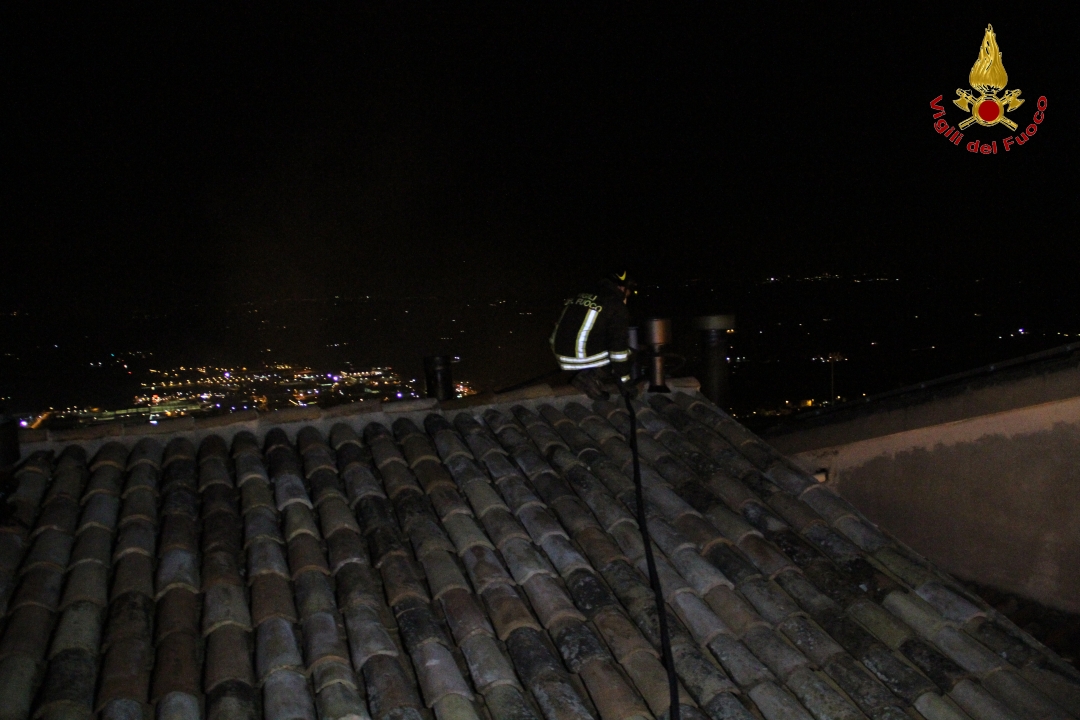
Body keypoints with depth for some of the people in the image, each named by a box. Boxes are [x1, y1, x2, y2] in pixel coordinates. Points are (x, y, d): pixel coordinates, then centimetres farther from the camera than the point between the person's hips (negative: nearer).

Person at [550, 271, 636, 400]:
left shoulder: (578, 298, 15)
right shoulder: (616, 307, -6)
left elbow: (560, 329, 24)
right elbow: (619, 346, -11)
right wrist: (625, 380, -4)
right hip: (588, 359, -8)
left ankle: (586, 373, 6)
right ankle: (593, 377, -8)